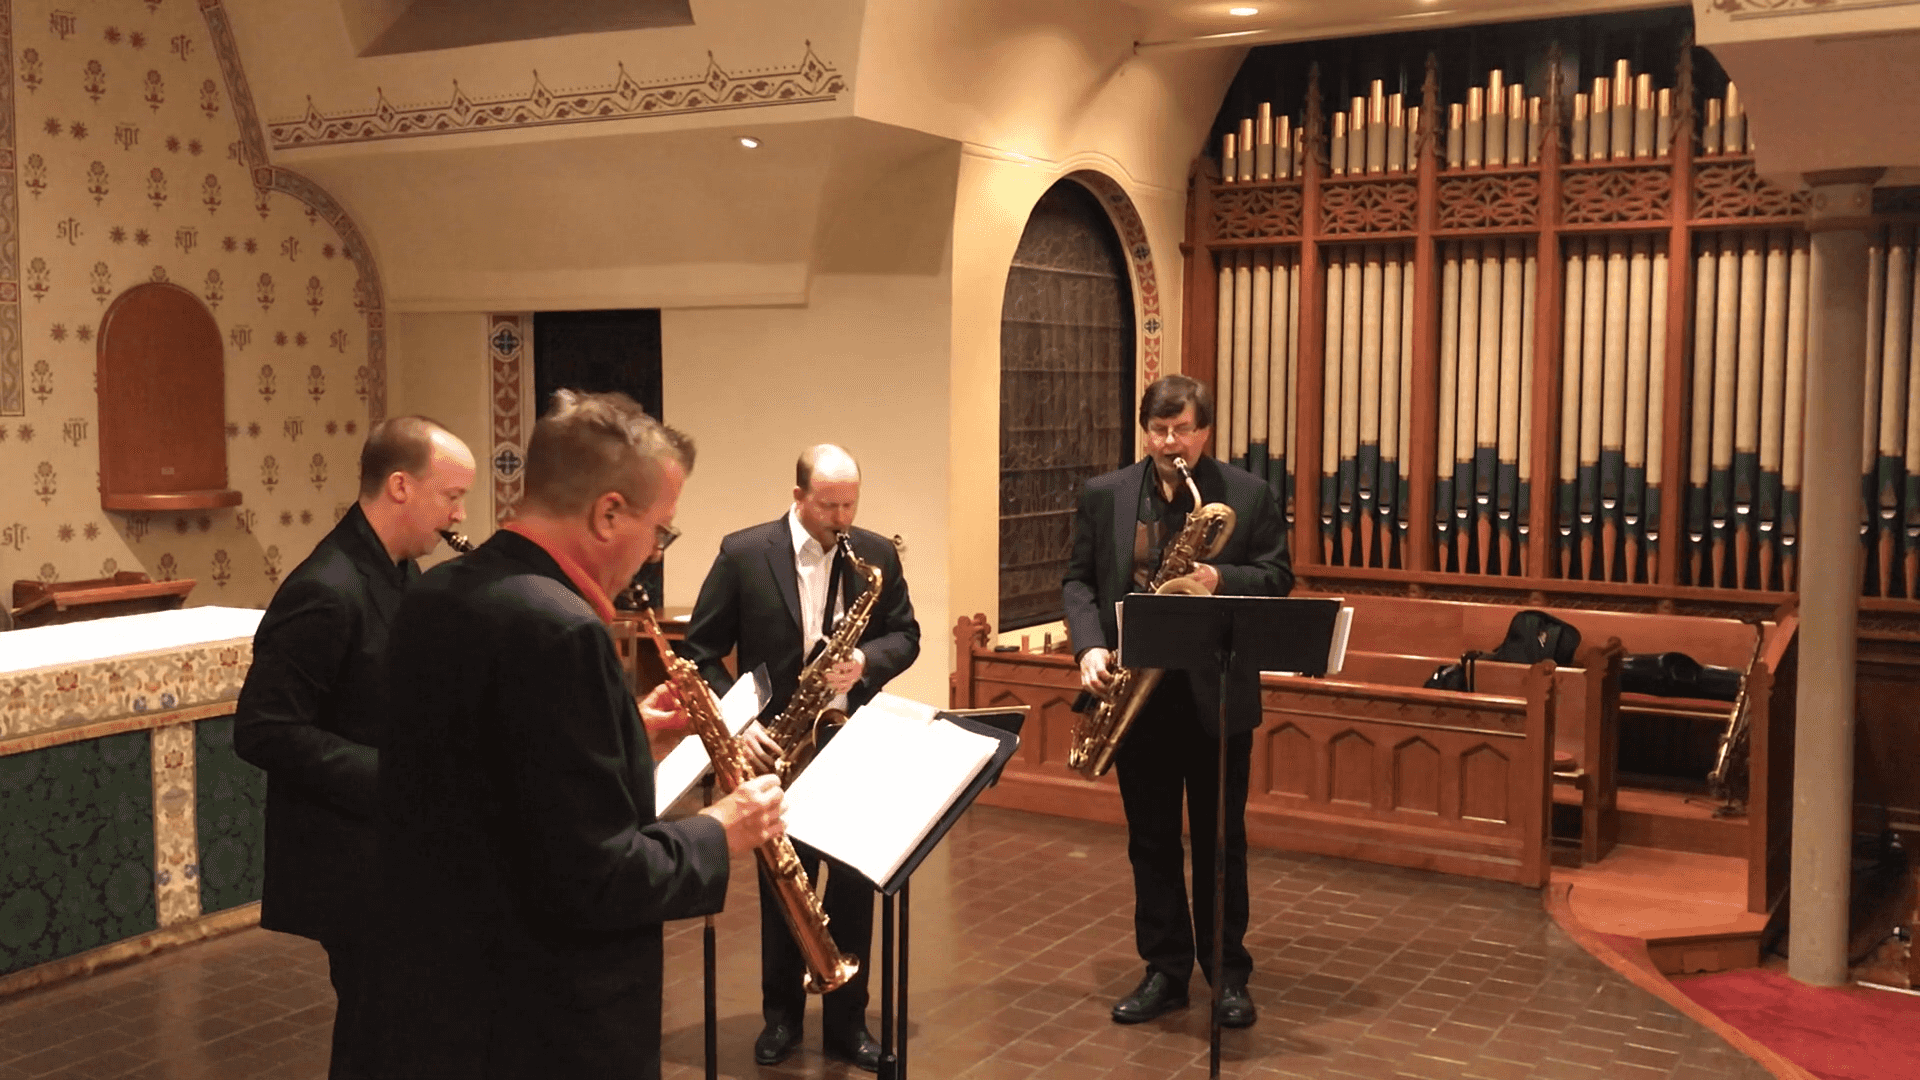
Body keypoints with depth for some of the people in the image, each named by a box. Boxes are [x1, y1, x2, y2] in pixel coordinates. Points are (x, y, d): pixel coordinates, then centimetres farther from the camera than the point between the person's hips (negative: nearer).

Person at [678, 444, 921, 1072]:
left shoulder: (877, 555, 0)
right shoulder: (743, 554, -7)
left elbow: (905, 635, 6)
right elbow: (701, 650, -4)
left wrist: (868, 661, -16)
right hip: (778, 746, -1)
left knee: (855, 887, 6)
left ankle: (847, 1021, 20)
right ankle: (781, 1014, 28)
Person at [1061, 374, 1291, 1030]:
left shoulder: (1249, 495, -1)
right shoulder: (1103, 496, 4)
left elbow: (1278, 577, 0)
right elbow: (1078, 579, 5)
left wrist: (1222, 580, -20)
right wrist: (1090, 647, -11)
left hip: (1217, 693, -2)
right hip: (1138, 689, 2)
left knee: (1220, 837, 7)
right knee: (1151, 839, 10)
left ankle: (1228, 974, 19)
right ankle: (1165, 970, 21)